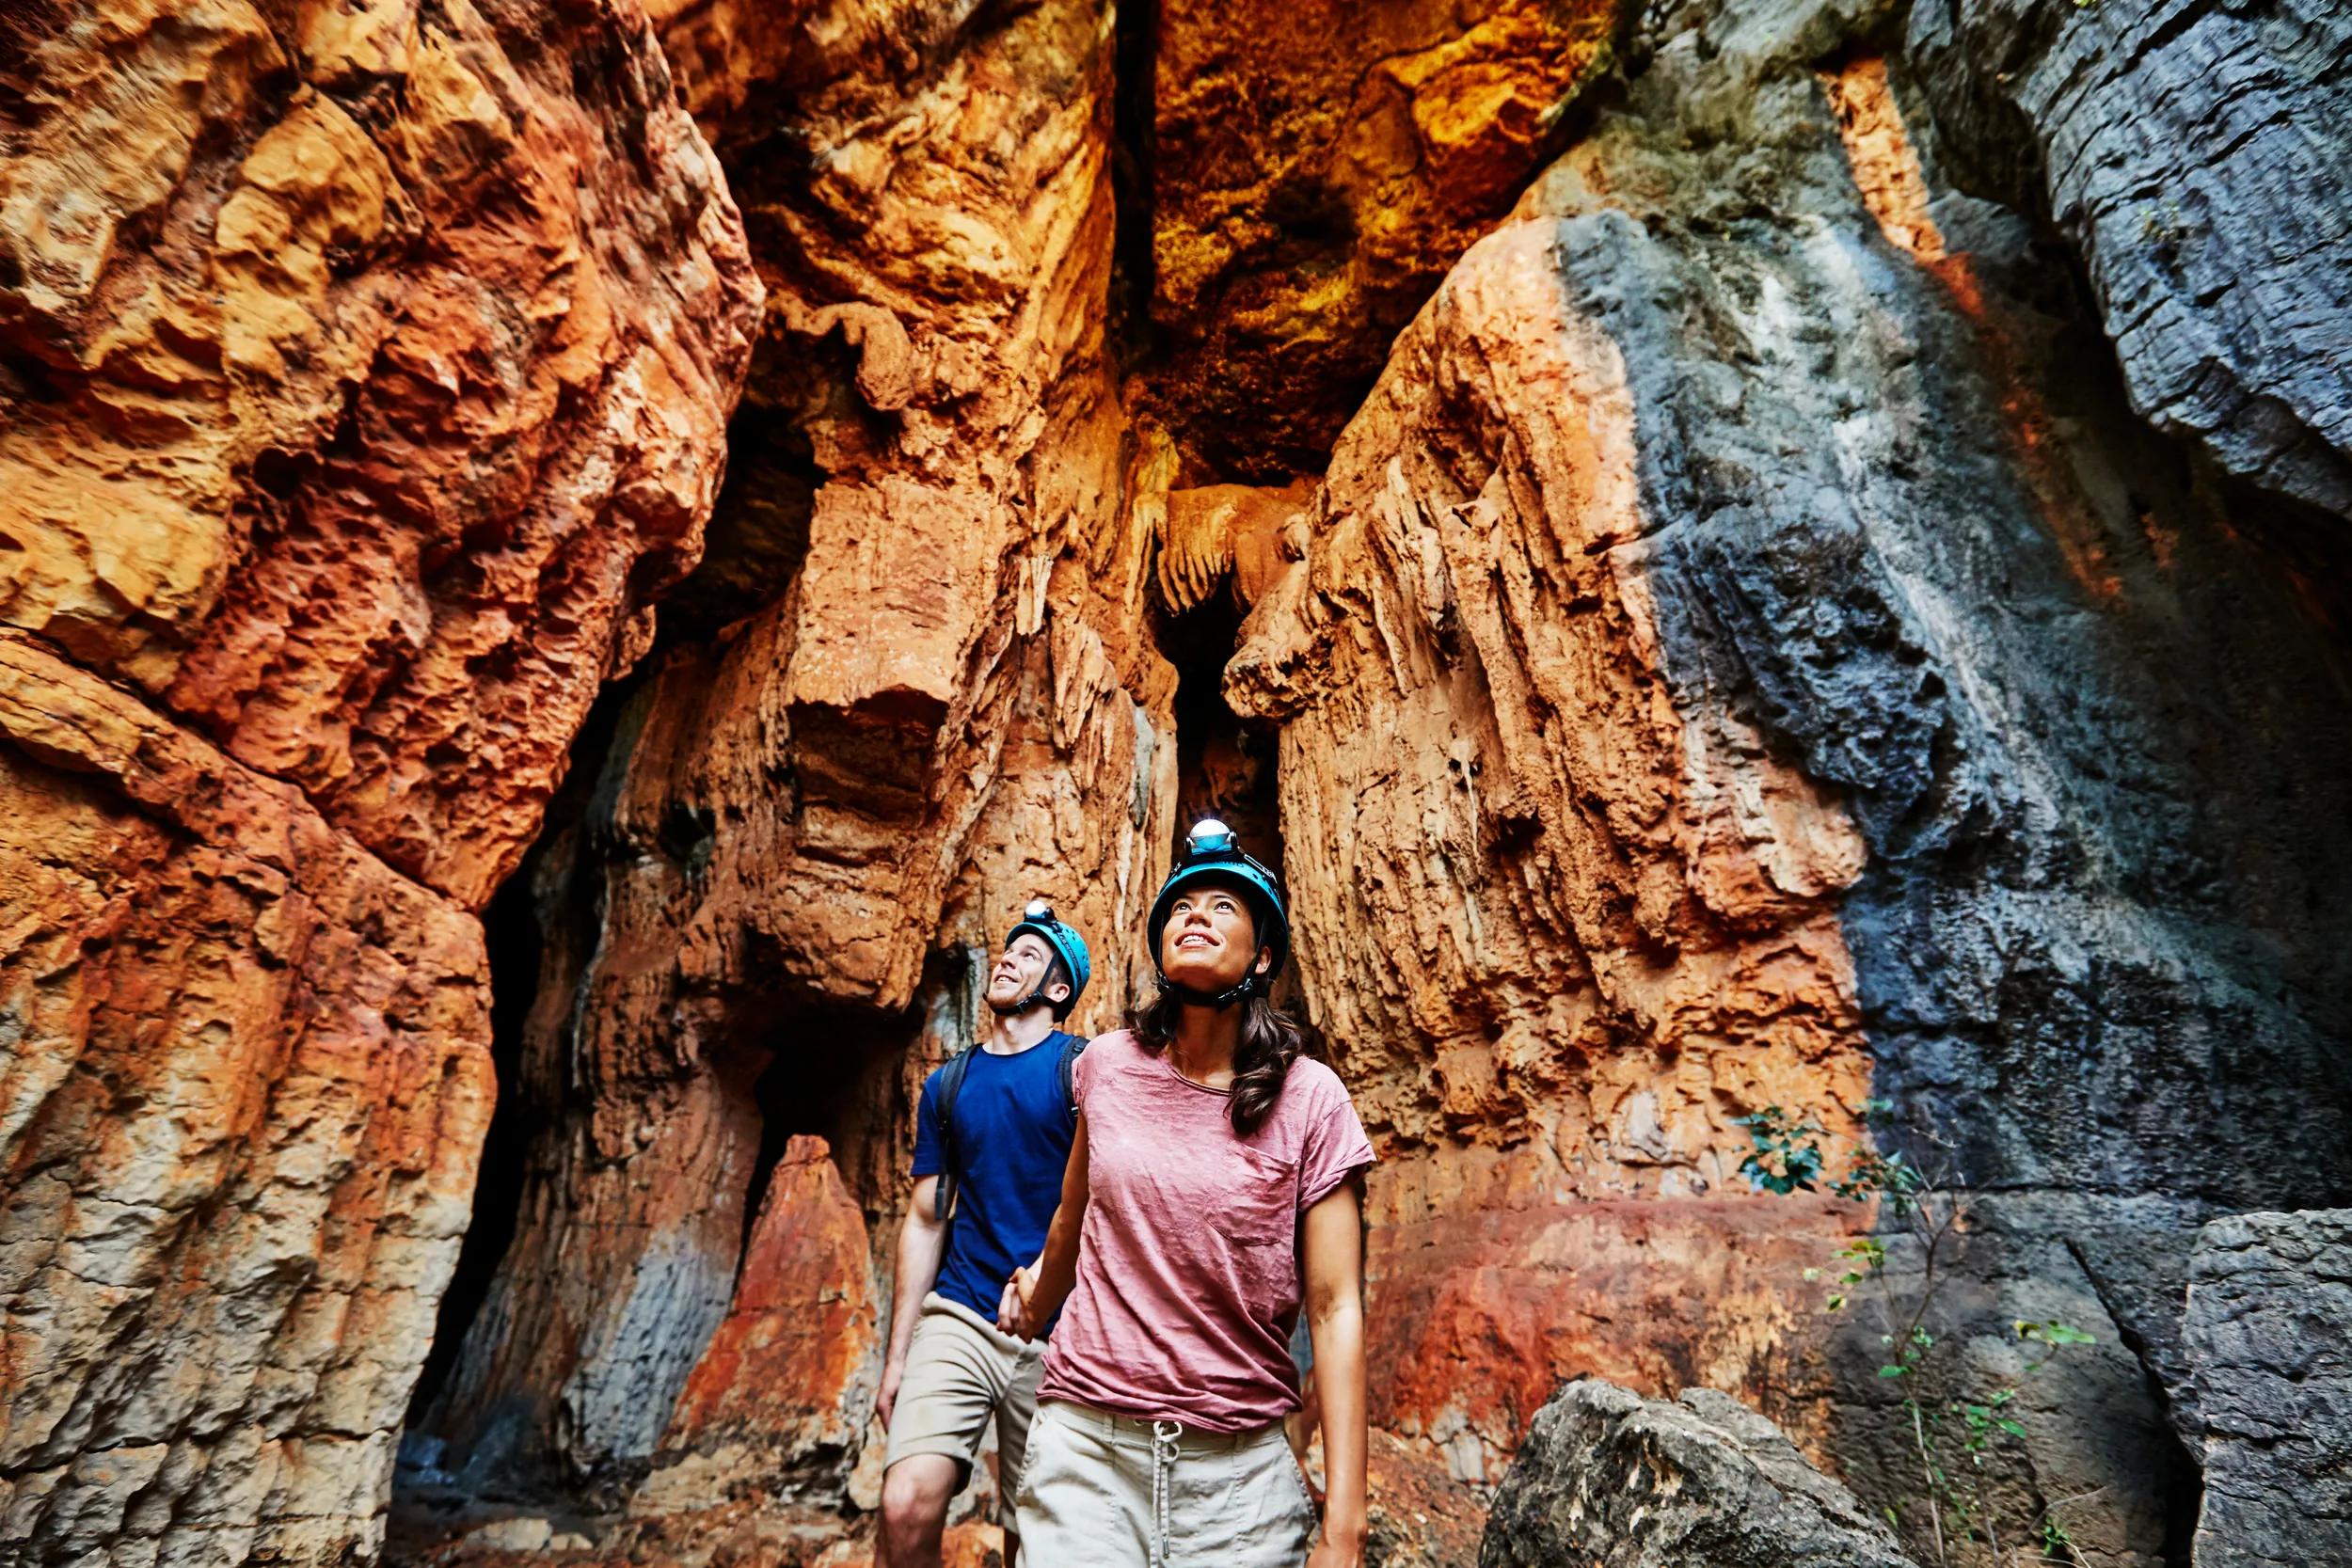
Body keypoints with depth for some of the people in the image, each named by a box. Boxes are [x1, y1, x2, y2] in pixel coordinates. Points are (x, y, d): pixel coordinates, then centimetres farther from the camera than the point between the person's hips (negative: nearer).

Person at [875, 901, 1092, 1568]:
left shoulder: (1083, 1068, -2)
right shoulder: (946, 1086, 10)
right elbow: (926, 1220, 11)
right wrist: (896, 1356, 8)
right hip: (957, 1318, 2)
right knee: (907, 1504, -16)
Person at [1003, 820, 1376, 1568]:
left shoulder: (1309, 1099, -10)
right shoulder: (1109, 1066, -2)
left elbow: (1334, 1310, -9)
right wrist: (1036, 1305, 33)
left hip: (1241, 1470, -1)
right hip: (1087, 1449, 2)